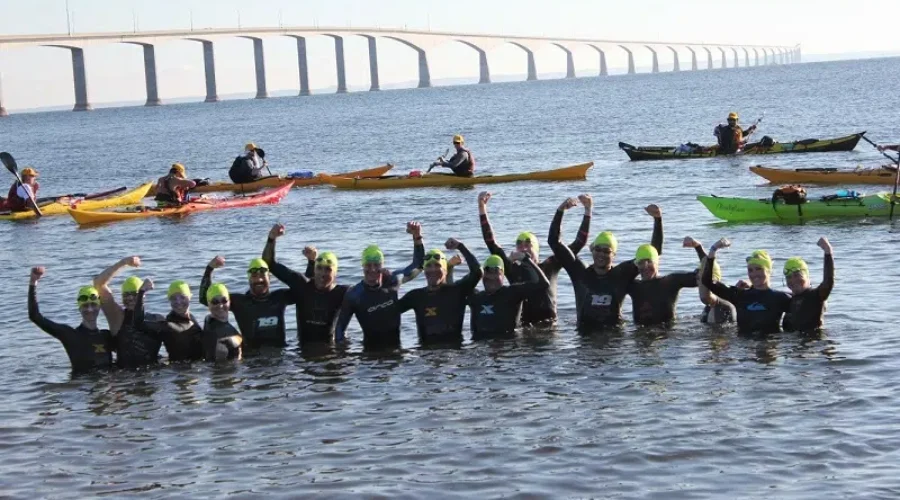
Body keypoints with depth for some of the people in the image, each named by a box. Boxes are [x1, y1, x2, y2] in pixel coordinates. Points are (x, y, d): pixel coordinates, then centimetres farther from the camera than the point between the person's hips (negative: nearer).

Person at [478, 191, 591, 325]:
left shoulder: (549, 267, 9)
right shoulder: (513, 270, 10)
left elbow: (579, 243, 8)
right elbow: (491, 242, 7)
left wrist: (588, 210, 4)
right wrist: (482, 209, 2)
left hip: (548, 325, 0)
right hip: (520, 327, 0)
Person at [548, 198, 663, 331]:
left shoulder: (622, 274, 4)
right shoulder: (580, 272, 5)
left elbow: (655, 251, 5)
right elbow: (554, 242, 3)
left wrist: (658, 220, -4)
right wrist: (560, 211, -5)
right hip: (585, 332, 0)